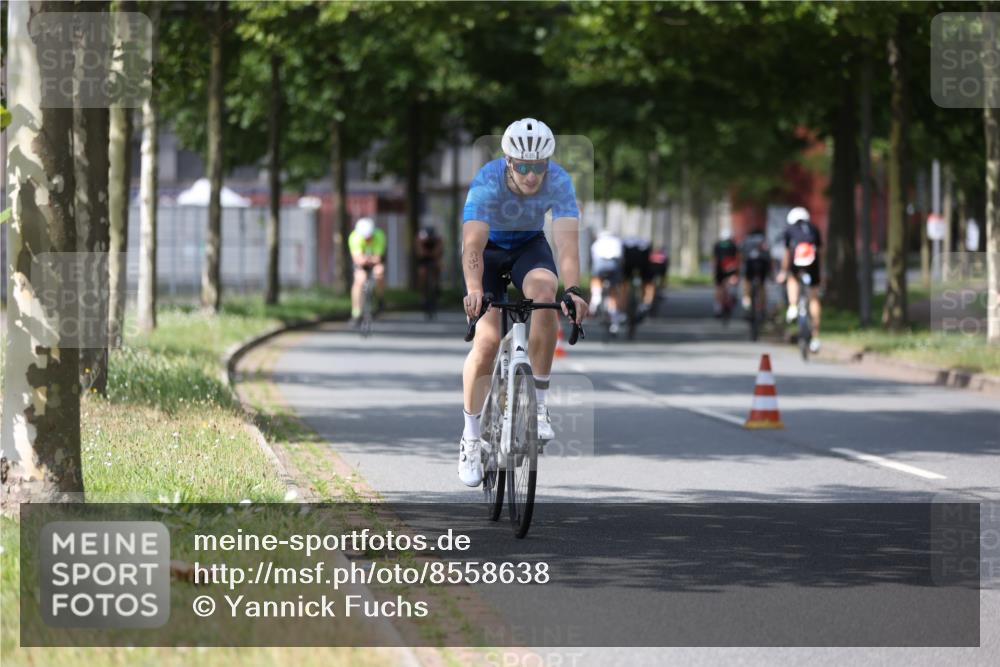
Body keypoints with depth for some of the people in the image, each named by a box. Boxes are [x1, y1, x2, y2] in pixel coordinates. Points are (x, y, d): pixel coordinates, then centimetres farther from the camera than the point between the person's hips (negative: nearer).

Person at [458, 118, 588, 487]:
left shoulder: (559, 182, -28)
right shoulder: (487, 181, -33)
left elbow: (567, 241, -38)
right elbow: (472, 243, -42)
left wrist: (572, 290, -54)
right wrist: (474, 290, -59)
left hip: (529, 245, 1)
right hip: (489, 247, -1)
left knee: (545, 292, -32)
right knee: (488, 339, -16)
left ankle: (538, 402, -18)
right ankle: (470, 438, 1)